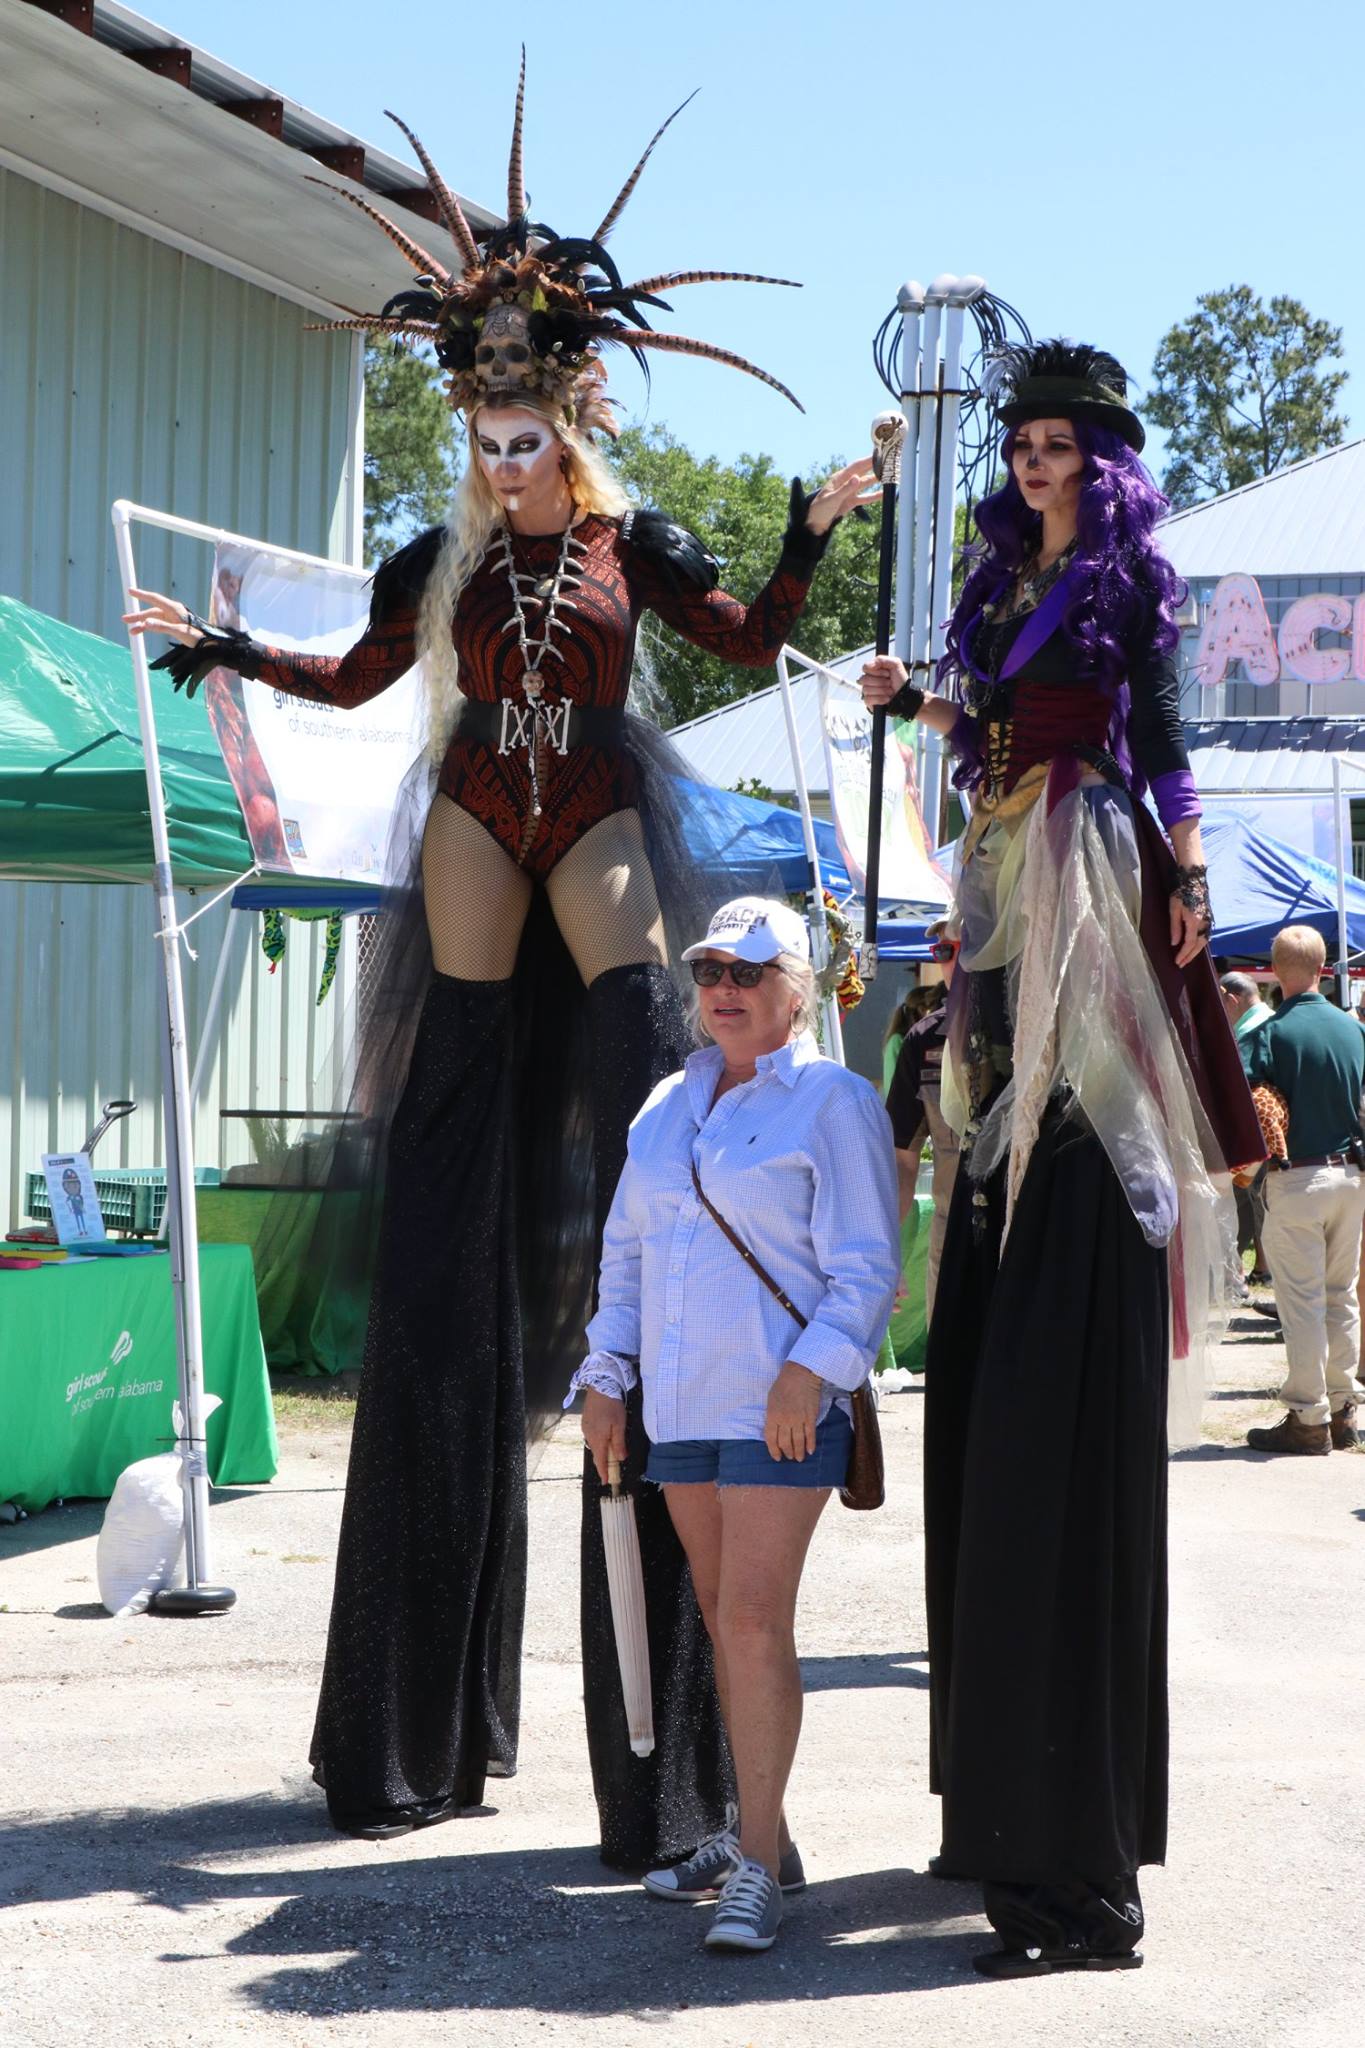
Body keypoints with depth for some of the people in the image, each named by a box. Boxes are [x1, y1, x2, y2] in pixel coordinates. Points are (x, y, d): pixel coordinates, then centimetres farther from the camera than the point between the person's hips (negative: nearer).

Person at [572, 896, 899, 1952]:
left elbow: (865, 1263, -9)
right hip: (681, 1403, 7)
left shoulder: (832, 1101, -4)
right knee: (725, 1622, 11)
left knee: (754, 1620, -13)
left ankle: (757, 1866, -10)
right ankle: (759, 1835, 22)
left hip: (781, 1404, -7)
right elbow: (626, 1251, 21)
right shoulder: (668, 1106, 17)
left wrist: (813, 1367, -20)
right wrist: (606, 1374, 14)